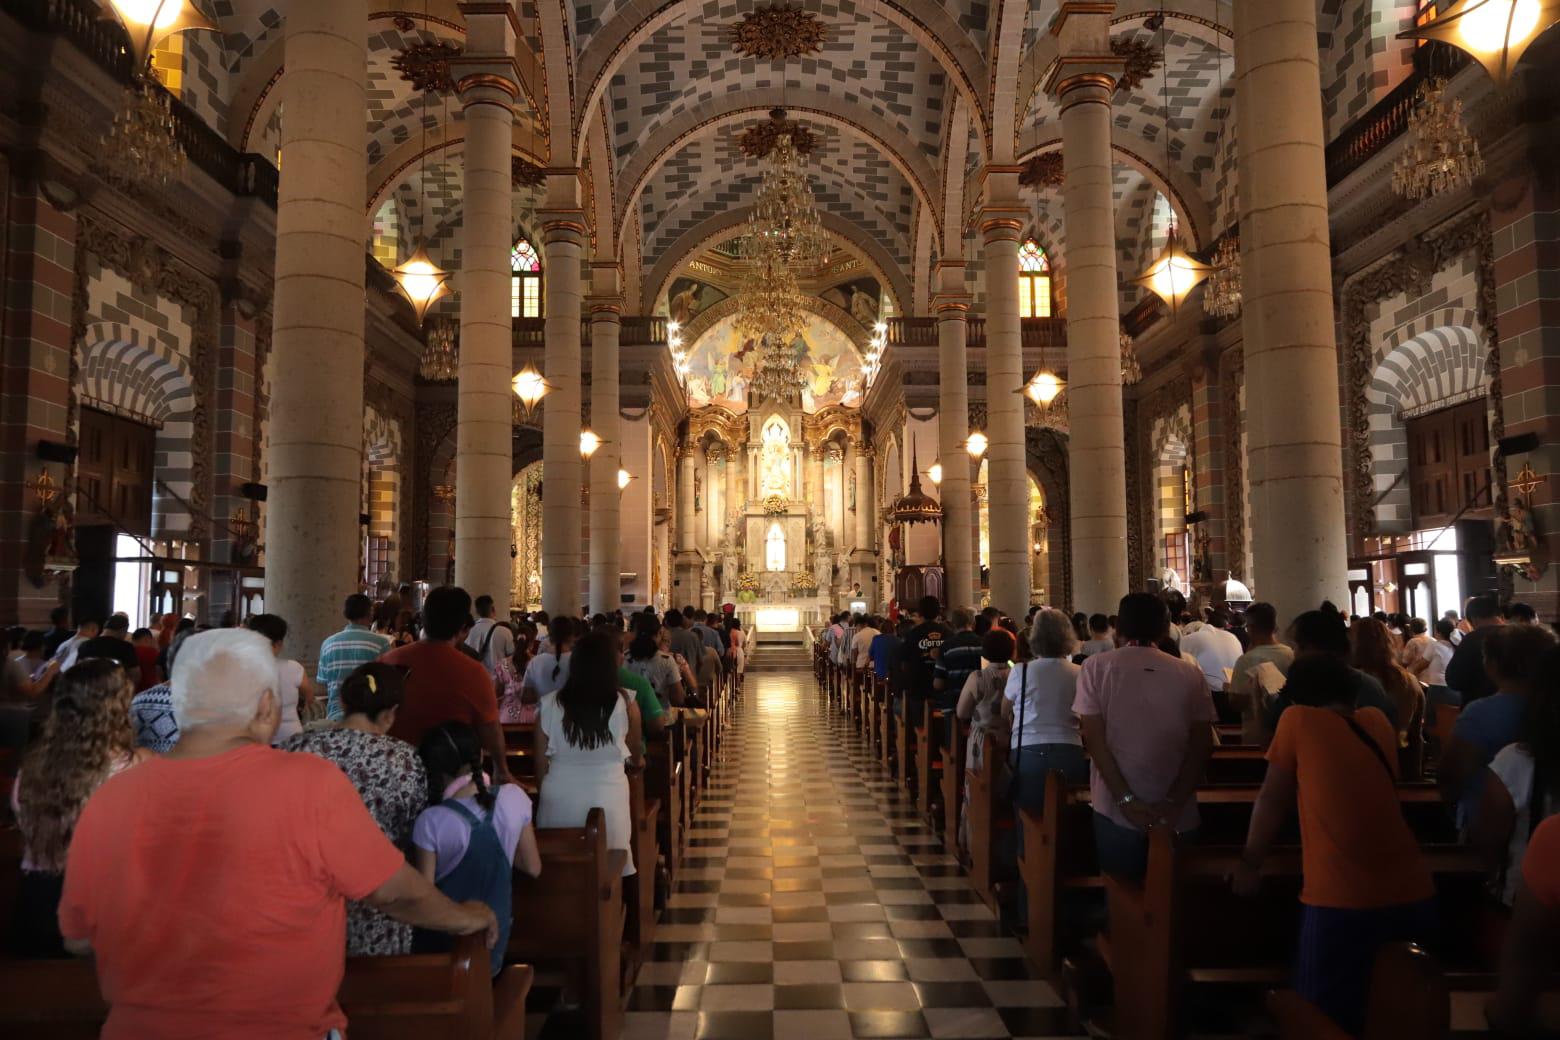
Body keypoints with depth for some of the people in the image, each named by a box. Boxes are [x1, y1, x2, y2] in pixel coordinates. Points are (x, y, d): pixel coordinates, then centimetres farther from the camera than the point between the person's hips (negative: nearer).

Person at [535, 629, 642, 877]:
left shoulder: (550, 703, -5)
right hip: (607, 801, -1)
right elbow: (635, 746, 10)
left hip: (559, 801, 1)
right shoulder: (624, 702, -8)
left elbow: (541, 763, 3)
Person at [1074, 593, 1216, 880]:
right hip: (1177, 816, 2)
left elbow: (1094, 738, -8)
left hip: (1117, 811, -2)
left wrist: (1126, 800, -9)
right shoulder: (1191, 674, 4)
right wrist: (1173, 802, -6)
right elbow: (1202, 745, -3)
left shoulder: (1096, 667, -1)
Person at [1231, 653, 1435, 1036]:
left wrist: (1249, 864, 17)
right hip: (1414, 896, 6)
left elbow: (1272, 800, 7)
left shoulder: (1298, 719, -1)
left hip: (1342, 902, -6)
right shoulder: (1378, 722, 13)